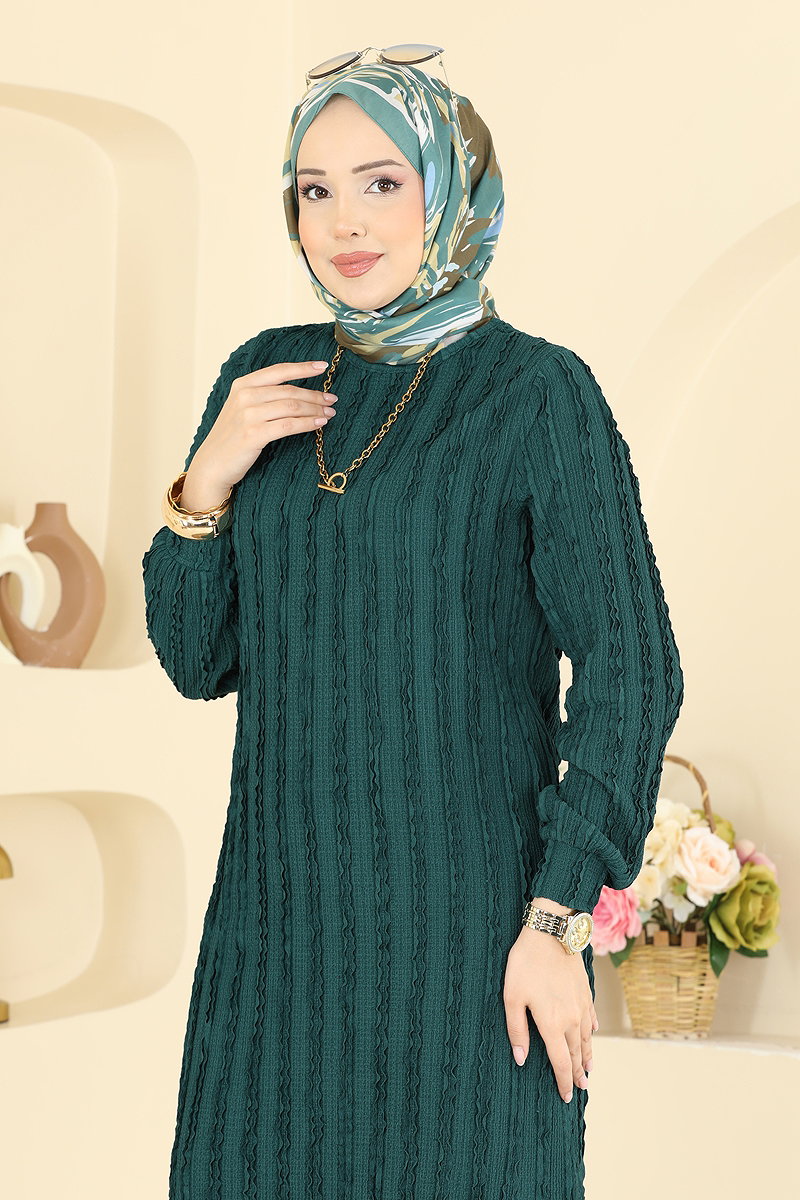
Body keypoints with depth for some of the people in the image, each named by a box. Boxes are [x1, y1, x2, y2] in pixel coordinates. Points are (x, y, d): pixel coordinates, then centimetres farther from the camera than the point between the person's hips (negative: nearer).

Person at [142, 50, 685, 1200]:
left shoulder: (537, 393, -8)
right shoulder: (267, 377, 6)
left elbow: (630, 672, -9)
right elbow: (198, 660, 8)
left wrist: (561, 920, -12)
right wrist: (207, 483, -8)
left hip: (466, 920, -4)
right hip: (278, 911, 5)